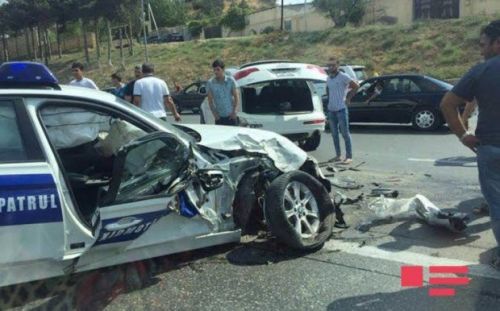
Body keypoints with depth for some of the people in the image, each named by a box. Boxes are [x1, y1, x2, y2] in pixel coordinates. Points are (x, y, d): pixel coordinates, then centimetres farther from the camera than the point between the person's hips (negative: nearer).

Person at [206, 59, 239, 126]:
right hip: (219, 117, 0)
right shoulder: (210, 83, -4)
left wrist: (234, 111, -7)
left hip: (231, 115, 0)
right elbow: (210, 101, 1)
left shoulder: (231, 80, -5)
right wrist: (214, 113, -8)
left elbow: (236, 97, 0)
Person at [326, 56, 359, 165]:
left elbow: (356, 86, -9)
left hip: (341, 109, -7)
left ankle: (349, 157, 0)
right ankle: (338, 156, 18)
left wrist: (348, 98, -7)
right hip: (331, 110, 7)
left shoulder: (343, 77, -8)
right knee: (334, 134, 10)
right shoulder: (328, 78, 12)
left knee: (345, 133, -4)